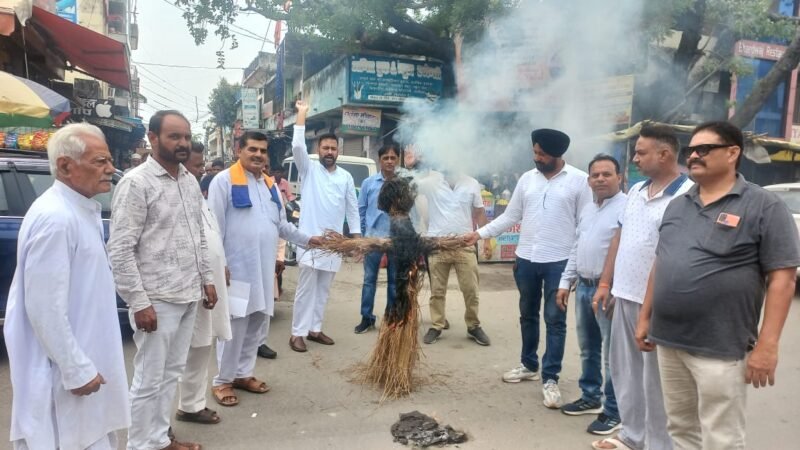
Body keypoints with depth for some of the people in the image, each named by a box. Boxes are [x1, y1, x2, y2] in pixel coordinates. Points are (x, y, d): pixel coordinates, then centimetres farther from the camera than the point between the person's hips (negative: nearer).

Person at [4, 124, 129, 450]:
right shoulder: (55, 218, -24)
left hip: (83, 358, 10)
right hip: (63, 370, -9)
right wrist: (76, 370, -19)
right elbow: (45, 309, -25)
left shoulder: (82, 209, 7)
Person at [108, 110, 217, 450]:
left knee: (172, 373, 18)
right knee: (149, 380, 5)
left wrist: (206, 278, 14)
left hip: (188, 296, 7)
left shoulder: (190, 181, 9)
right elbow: (120, 250, -15)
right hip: (157, 300, -7)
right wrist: (139, 302, -17)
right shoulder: (136, 183, -12)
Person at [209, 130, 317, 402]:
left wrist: (307, 239, 18)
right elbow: (214, 227, -9)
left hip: (265, 268, 7)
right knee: (235, 325, 0)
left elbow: (281, 225, 22)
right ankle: (222, 381, 16)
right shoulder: (224, 180, -6)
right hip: (236, 267, -7)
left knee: (258, 323, 13)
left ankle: (243, 373, 28)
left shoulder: (271, 185, 15)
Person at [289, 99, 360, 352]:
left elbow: (352, 208, 11)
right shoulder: (309, 169, 1)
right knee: (306, 288, -3)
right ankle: (298, 332, 4)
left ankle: (314, 329, 22)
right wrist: (302, 114, -16)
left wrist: (356, 236, 6)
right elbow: (297, 146, -16)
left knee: (323, 289, 11)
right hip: (310, 238, -4)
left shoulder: (346, 177, 10)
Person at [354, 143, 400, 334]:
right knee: (369, 279, 5)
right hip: (373, 239, 0)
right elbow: (361, 211, 5)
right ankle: (366, 318, 16)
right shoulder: (368, 183, 1)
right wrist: (361, 236, 4)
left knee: (394, 281, 10)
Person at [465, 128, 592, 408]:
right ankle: (529, 365, 34)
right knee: (528, 315, 17)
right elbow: (510, 216, 10)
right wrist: (480, 233, 3)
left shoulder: (579, 180, -7)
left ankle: (550, 379, 13)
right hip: (526, 259, 5)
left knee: (555, 320, 3)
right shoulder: (527, 178, 5)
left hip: (559, 262, -5)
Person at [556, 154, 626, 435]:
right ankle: (590, 397, 35)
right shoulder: (587, 210, 15)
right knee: (588, 349, 19)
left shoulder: (627, 207, -13)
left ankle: (614, 411, 14)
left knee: (612, 354, 1)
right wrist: (565, 282, 15)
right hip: (583, 287, 8)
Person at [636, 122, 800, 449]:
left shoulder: (764, 206, -7)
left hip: (721, 348, -6)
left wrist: (767, 345, -15)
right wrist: (645, 317, 15)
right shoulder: (677, 206, 12)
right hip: (668, 341, 6)